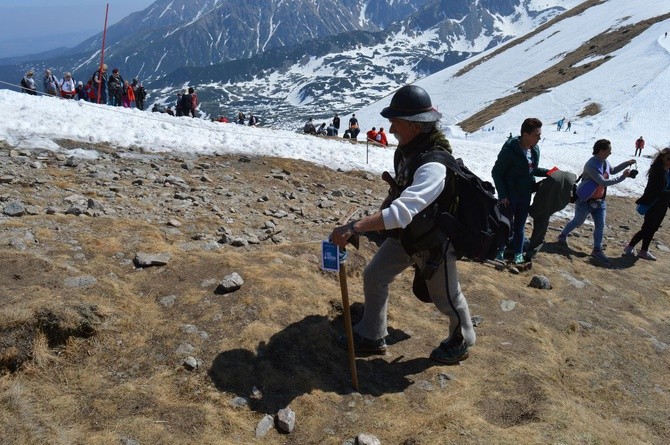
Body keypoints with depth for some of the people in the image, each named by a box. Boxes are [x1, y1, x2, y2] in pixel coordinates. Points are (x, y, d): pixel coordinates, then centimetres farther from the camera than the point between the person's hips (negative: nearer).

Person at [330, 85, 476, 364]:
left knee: (446, 298, 14)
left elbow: (402, 212, -48)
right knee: (373, 276, 8)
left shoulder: (434, 165, -37)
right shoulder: (406, 148, -9)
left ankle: (462, 341, 43)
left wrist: (354, 228, -51)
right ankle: (371, 337, 27)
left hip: (433, 241, -7)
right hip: (404, 235, 8)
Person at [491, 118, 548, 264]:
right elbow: (496, 172, -16)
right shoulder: (510, 150, -22)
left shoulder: (535, 149, 1)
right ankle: (500, 251, 23)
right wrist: (502, 195, -18)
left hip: (525, 195, 6)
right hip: (509, 195, -6)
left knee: (520, 225, 14)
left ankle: (518, 253, 26)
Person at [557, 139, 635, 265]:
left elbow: (612, 170, 23)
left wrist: (626, 163, 11)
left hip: (600, 201, 7)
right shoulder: (591, 165, -27)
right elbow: (603, 182, -31)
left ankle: (597, 251, 13)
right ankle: (563, 236, 36)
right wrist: (622, 177, -26)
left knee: (600, 226, 5)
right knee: (577, 222, 11)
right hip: (585, 201, -7)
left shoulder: (604, 162, 0)